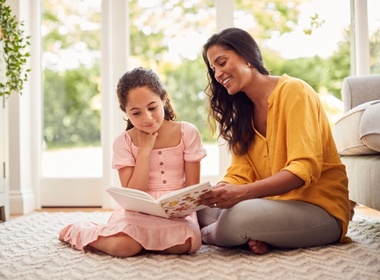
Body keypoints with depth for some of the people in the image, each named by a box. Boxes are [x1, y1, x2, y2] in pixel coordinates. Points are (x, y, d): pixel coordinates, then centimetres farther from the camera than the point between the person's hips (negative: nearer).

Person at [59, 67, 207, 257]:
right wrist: (144, 150, -15)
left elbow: (192, 188, 0)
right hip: (138, 211, 0)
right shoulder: (124, 142, -3)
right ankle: (76, 231, 2)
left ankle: (139, 236, -2)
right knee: (122, 245, -31)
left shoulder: (187, 133, -3)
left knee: (182, 243, -33)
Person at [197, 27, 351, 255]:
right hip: (275, 202, 7)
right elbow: (239, 175, 1)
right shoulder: (243, 111, 13)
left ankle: (206, 235, -3)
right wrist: (217, 192, -22)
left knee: (239, 216, -31)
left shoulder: (294, 91, -12)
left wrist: (242, 193, -34)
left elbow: (304, 169, -22)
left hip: (321, 208, -7)